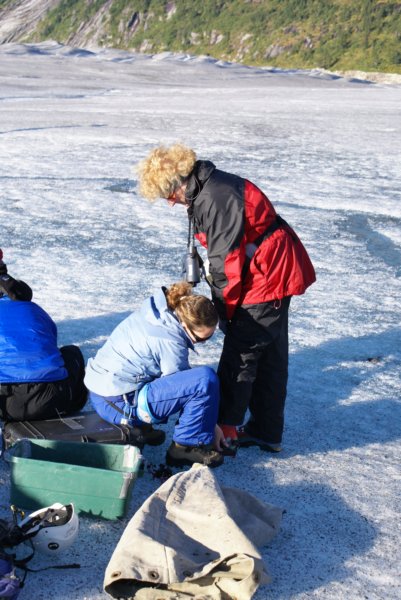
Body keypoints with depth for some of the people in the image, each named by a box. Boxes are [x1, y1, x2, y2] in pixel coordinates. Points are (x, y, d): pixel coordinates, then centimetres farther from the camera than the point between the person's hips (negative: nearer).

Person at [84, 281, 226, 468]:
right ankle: (186, 446, -6)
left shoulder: (155, 309, 2)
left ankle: (140, 426, 18)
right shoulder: (171, 342, -22)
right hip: (119, 404, -9)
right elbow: (182, 387, -10)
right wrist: (211, 426, 2)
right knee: (206, 379, -20)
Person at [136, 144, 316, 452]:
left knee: (240, 355, -2)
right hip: (276, 274, 10)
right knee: (269, 356, 15)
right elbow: (222, 253, 12)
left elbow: (226, 260, -22)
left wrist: (225, 309, -11)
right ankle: (267, 431, 25)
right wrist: (225, 306, 10)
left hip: (266, 279, -10)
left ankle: (224, 429, 8)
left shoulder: (216, 198, -23)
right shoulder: (207, 191, 8)